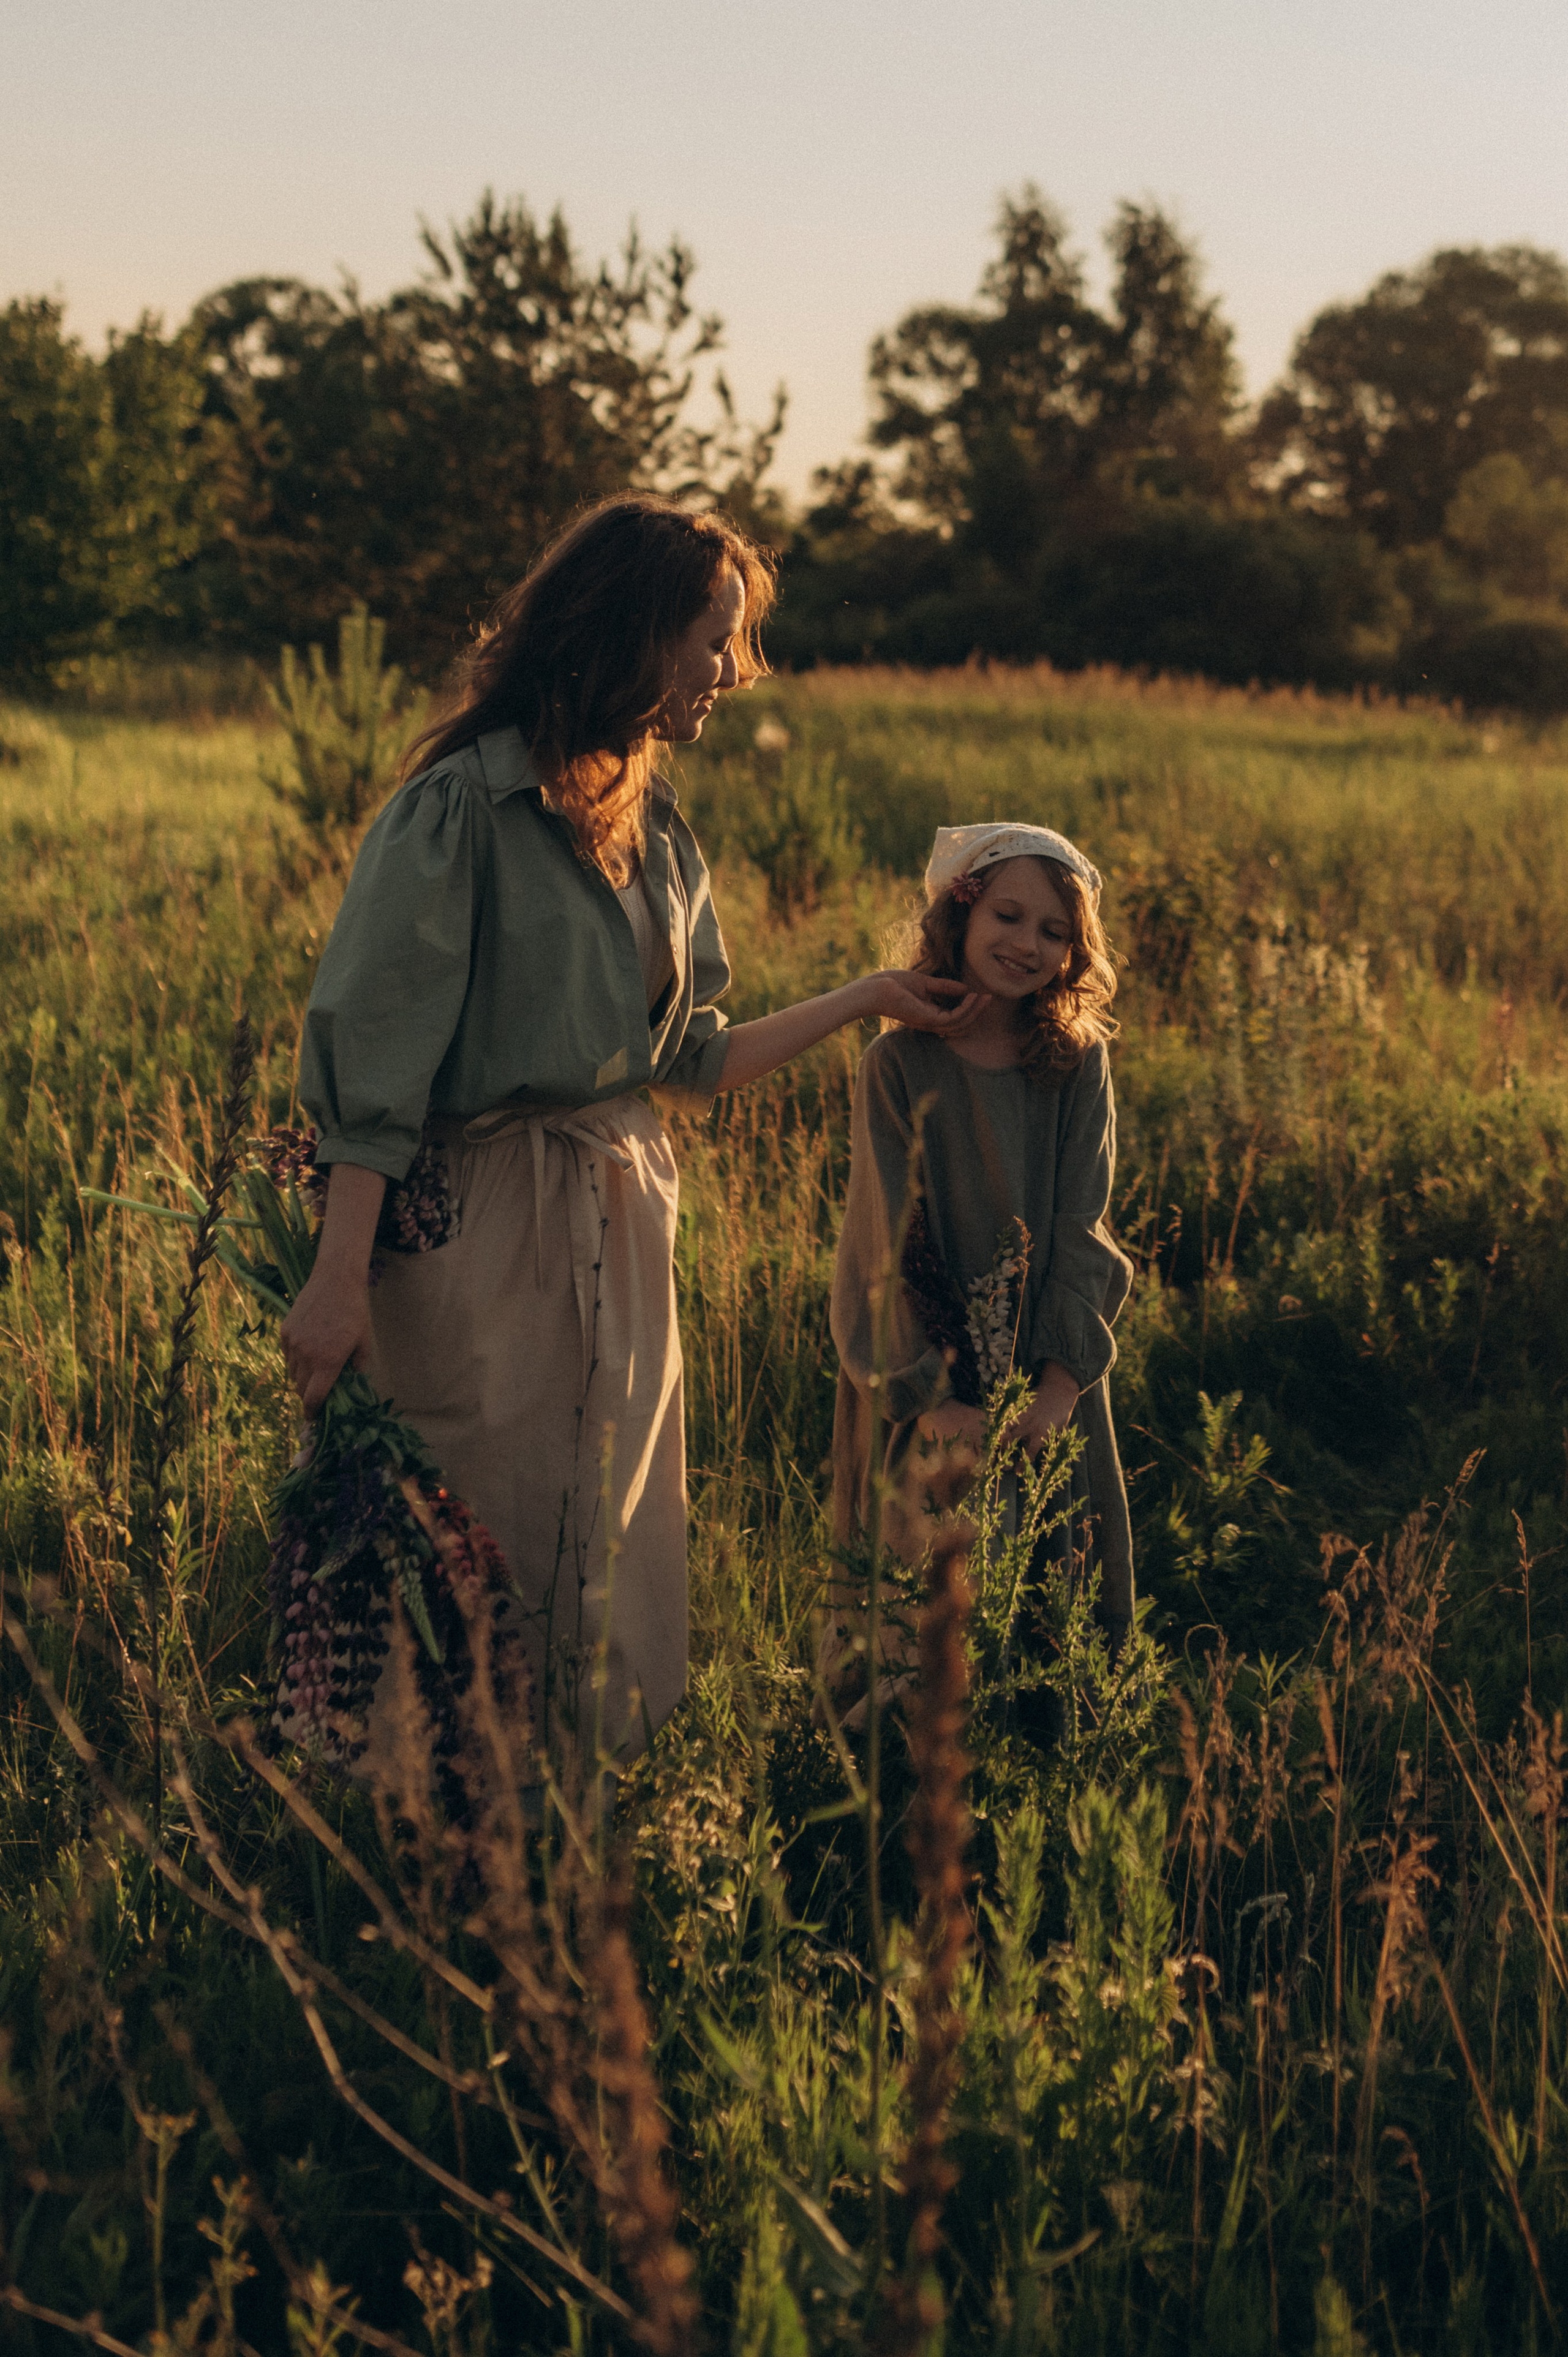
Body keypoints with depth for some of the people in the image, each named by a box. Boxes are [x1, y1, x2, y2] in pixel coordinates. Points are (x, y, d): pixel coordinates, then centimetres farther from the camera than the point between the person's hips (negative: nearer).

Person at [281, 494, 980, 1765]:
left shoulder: (655, 825, 10)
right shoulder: (462, 809, -14)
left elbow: (692, 1059, 13)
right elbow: (370, 1059, -16)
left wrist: (868, 998, 12)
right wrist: (341, 1278, -19)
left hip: (621, 1219, 8)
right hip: (481, 1221, -8)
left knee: (614, 1559, 13)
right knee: (487, 1566, 2)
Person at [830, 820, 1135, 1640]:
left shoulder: (1078, 1063, 0)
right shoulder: (898, 1064, -8)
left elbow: (1080, 1228, -4)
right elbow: (892, 1242, -11)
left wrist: (1062, 1379, -15)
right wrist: (927, 1396, -19)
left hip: (1053, 1385, 2)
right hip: (929, 1376, -2)